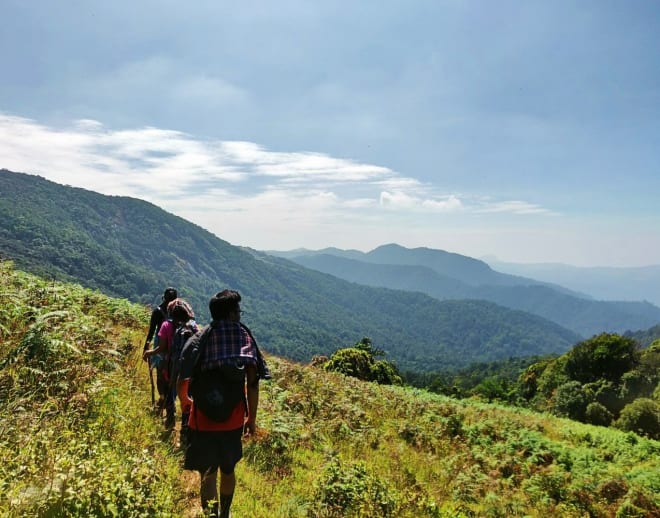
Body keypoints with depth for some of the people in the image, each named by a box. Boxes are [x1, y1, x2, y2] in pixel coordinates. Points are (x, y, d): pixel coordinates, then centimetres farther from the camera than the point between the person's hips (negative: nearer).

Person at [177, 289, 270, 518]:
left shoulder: (199, 339, -3)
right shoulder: (244, 336, -5)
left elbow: (181, 383, -3)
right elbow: (252, 383, -10)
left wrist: (186, 403, 17)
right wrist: (251, 418, 0)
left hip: (203, 419, -1)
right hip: (233, 419, 1)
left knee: (207, 474, 8)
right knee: (228, 470, 22)